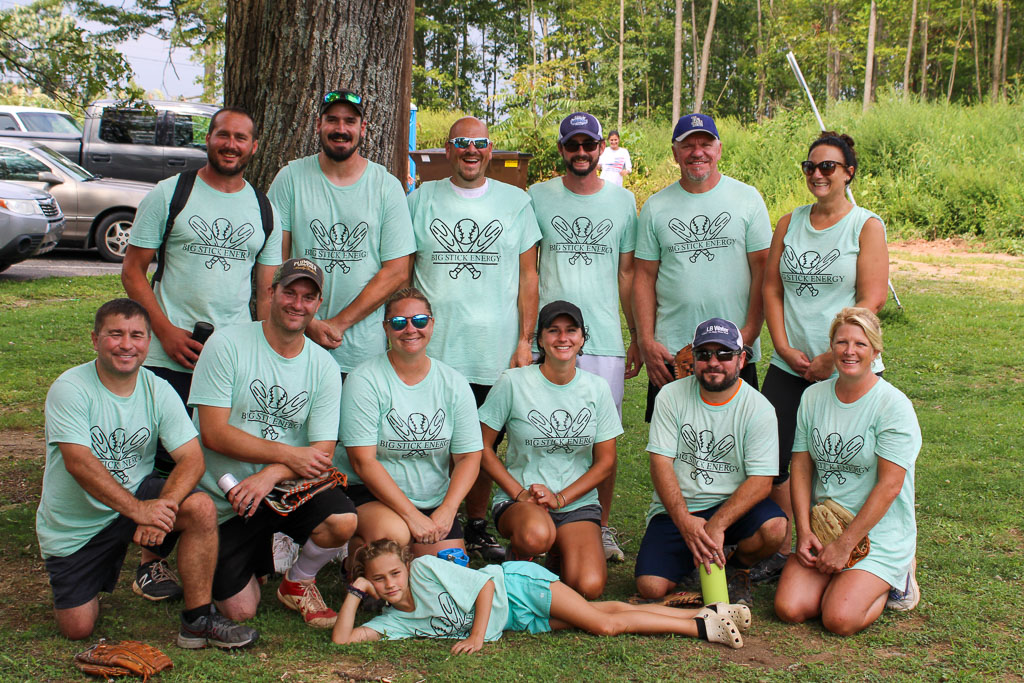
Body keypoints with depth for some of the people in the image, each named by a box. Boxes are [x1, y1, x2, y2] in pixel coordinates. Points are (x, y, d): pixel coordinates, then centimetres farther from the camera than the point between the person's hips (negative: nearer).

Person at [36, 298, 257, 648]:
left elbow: (192, 458, -14)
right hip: (73, 524, -2)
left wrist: (162, 507, -32)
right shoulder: (70, 389, -17)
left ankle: (198, 620, -15)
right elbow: (79, 462, -28)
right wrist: (137, 509, -36)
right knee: (78, 628, -6)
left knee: (201, 507, -26)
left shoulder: (158, 391, -6)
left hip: (137, 495, 2)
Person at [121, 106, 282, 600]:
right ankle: (152, 559, 10)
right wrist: (166, 330, -10)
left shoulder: (264, 208, 12)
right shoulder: (169, 194, 1)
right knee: (161, 458, -3)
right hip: (170, 355, -3)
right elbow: (133, 269, 1)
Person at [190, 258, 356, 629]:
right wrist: (288, 454, -20)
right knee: (240, 610, -6)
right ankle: (262, 550, 28)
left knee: (342, 521, -28)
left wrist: (269, 476, -24)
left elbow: (322, 453, -6)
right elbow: (214, 433, -15)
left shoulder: (323, 366, -1)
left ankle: (298, 582, 4)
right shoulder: (227, 344, -10)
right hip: (226, 499, -2)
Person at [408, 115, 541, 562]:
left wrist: (525, 341, 0)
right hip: (432, 351, 0)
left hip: (496, 353, 1)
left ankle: (477, 527, 23)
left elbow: (527, 275, 6)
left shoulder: (515, 201, 7)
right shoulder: (420, 200, 7)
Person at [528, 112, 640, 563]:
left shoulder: (623, 201, 9)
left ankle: (602, 527, 15)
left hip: (606, 339, 1)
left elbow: (627, 273, 12)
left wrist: (639, 339, 9)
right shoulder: (538, 197, 5)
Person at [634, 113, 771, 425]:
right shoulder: (656, 207, 8)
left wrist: (749, 335, -8)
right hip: (670, 352, 1)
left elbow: (763, 270, 1)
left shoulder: (747, 198, 3)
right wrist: (646, 343, -1)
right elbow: (644, 277, 8)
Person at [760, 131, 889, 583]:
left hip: (847, 371, -4)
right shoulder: (790, 224, 10)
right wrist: (784, 346, -5)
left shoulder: (866, 226, -3)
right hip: (789, 366, 4)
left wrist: (831, 358, -13)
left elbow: (871, 299, -9)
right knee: (772, 460, 1)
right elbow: (772, 287, 8)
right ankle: (782, 551, 15)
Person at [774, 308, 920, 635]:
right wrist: (804, 531, -7)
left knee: (839, 619, -21)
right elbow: (801, 466, 5)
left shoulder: (894, 406, -13)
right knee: (789, 609, -15)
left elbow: (889, 485, -16)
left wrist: (844, 545, -16)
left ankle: (894, 579, 10)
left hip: (878, 533, -4)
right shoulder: (813, 396, 4)